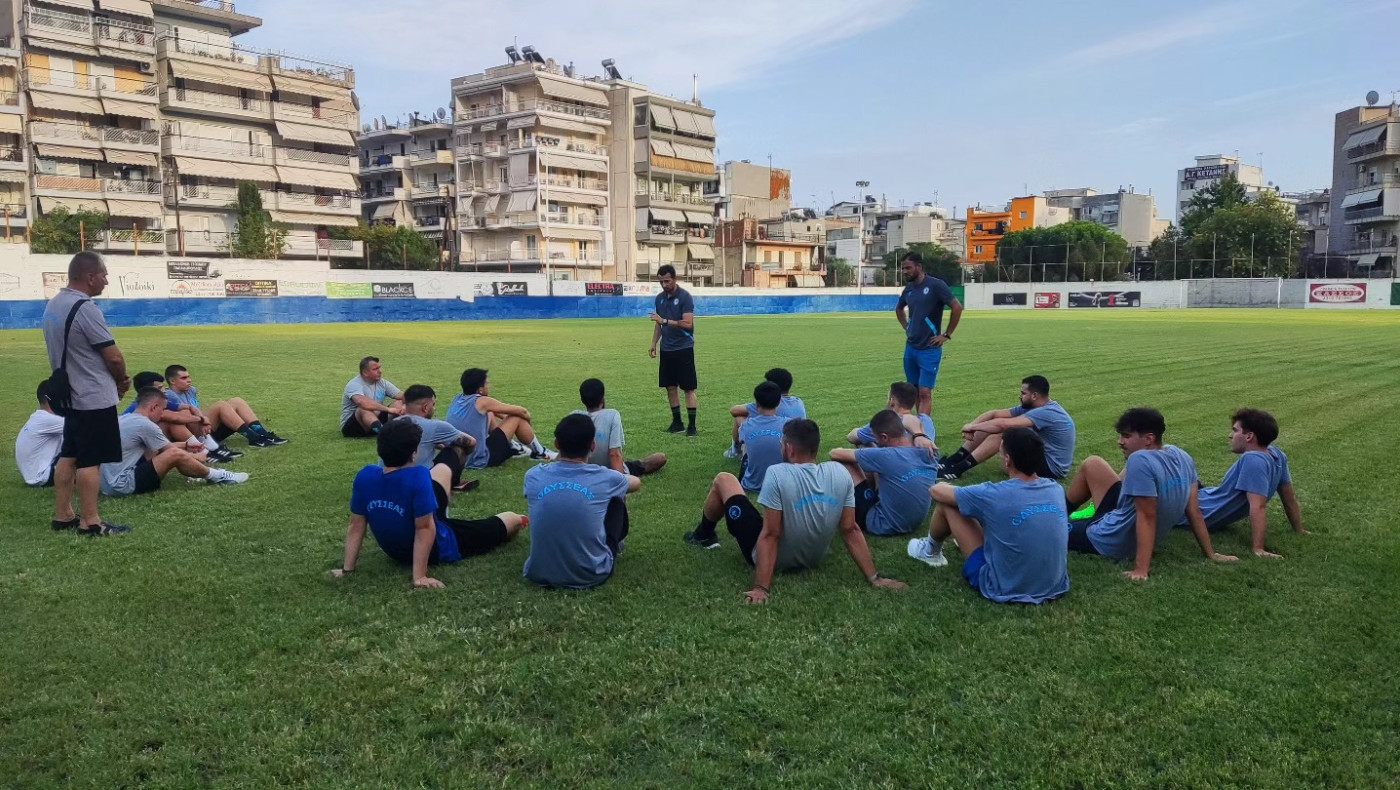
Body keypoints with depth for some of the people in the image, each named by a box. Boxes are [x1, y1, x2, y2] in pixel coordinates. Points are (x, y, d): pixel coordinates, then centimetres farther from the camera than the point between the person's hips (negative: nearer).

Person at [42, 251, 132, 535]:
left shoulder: (54, 304, 9)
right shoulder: (85, 309, -20)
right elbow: (114, 357, -18)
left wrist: (113, 379, 11)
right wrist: (122, 381, 3)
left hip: (71, 394, 10)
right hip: (95, 398, -9)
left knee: (69, 455, 15)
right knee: (90, 460, -4)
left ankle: (62, 515, 22)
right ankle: (90, 522, 1)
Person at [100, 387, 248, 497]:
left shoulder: (124, 419, 13)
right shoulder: (145, 425, -15)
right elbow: (171, 450, -1)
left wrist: (187, 445, 28)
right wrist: (197, 457, 15)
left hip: (109, 484, 10)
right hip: (123, 486, -10)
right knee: (175, 454, -15)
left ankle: (200, 472, 21)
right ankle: (214, 476, 4)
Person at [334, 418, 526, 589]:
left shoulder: (365, 476, -21)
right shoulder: (418, 476, -37)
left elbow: (356, 526, -12)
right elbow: (424, 529, -34)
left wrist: (347, 569, -4)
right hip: (438, 551, -6)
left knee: (442, 469, 23)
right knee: (513, 519, 14)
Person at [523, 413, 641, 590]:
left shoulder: (533, 477, -7)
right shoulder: (604, 478, -11)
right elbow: (636, 482, 15)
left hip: (540, 575, 2)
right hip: (592, 576, -2)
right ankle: (615, 546, 46)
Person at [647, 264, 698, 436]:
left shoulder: (685, 297, -11)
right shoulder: (660, 298, 9)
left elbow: (688, 324, -19)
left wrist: (665, 321, -25)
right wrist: (654, 343, 11)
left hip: (683, 348, -6)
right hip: (666, 349, 6)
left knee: (688, 388, -3)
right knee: (670, 387, 9)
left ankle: (691, 425, 1)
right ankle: (677, 422, 20)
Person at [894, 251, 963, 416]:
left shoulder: (935, 285, -12)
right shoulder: (909, 288, 8)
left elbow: (957, 307, -16)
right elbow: (899, 309, 28)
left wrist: (947, 335, -13)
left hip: (929, 349, -7)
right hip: (910, 348, 7)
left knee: (925, 393, -10)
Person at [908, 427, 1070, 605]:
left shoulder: (995, 495, -21)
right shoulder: (1057, 489, -7)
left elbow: (936, 491, -5)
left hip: (1006, 592, -5)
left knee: (946, 504, 4)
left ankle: (931, 552, 36)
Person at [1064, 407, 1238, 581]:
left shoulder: (1140, 460, -31)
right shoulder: (1181, 456, -6)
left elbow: (1147, 517, -32)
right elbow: (1194, 510, -2)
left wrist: (1141, 569, -30)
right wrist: (1210, 554, 7)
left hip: (1114, 541, -9)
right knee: (1092, 463, 18)